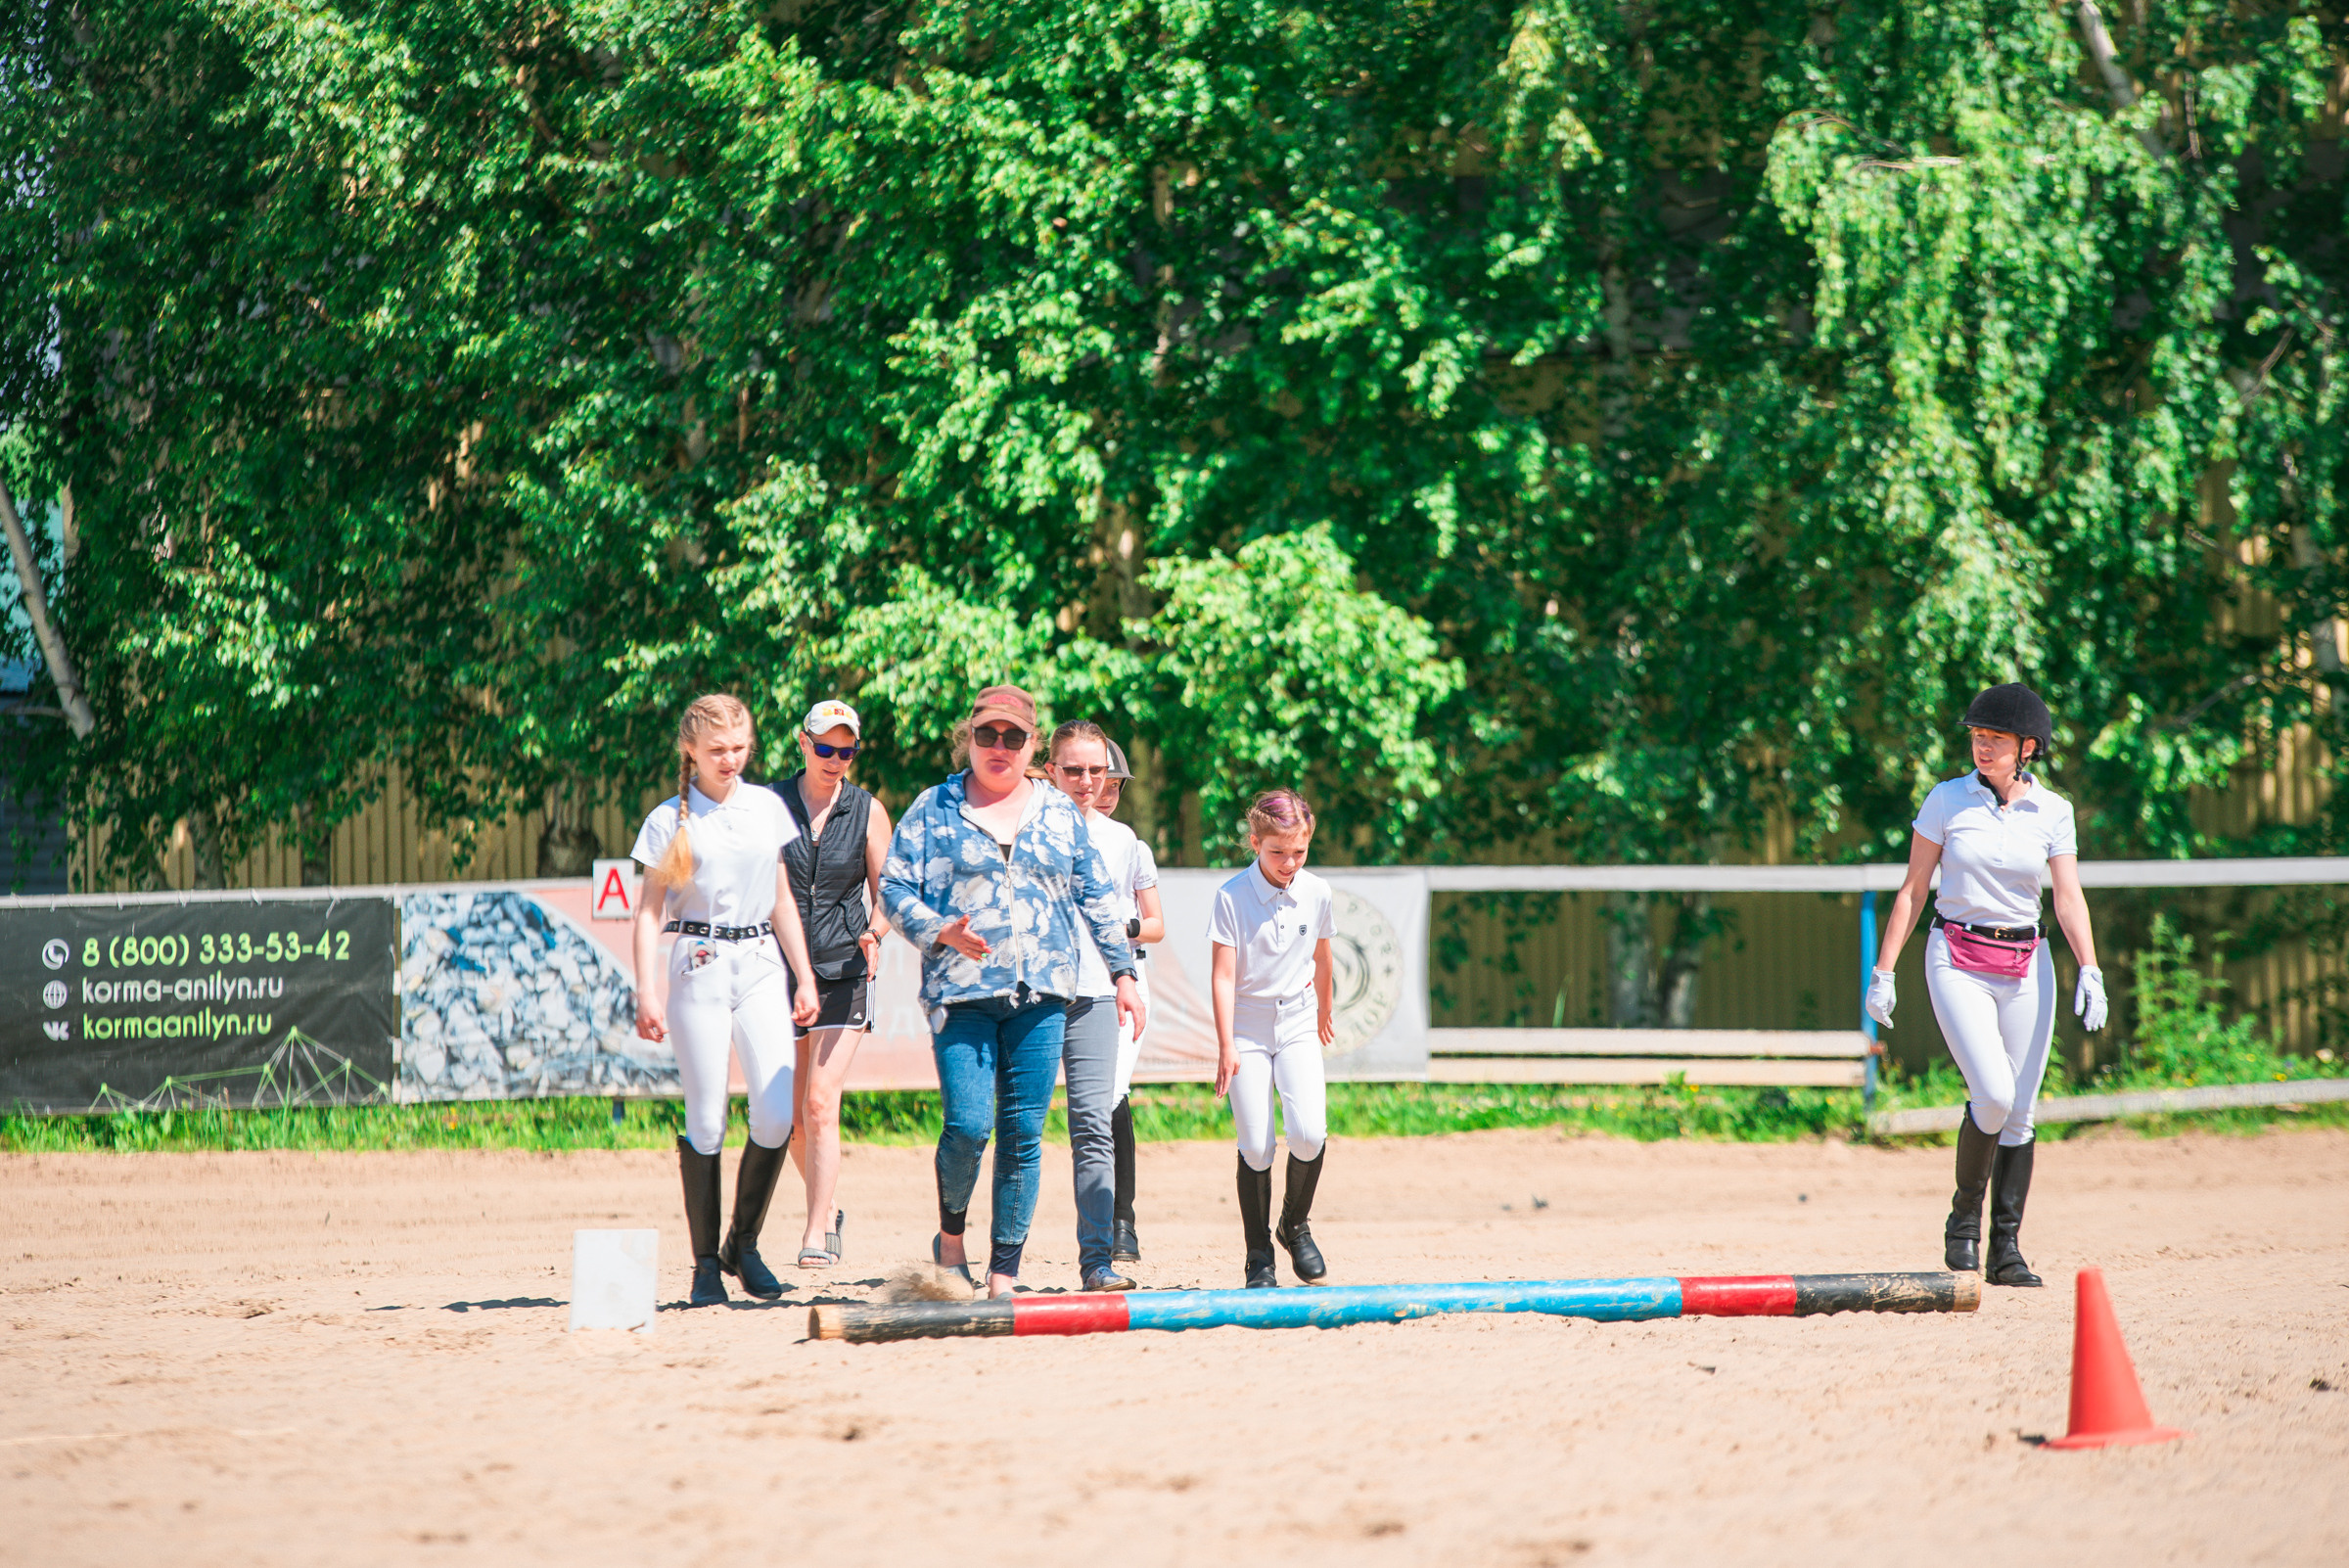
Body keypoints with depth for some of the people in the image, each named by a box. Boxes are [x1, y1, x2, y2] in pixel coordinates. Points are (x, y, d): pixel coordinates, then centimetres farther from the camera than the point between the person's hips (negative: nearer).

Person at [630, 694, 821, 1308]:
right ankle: (706, 1262, 5)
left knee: (777, 1115, -9)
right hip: (699, 966, -3)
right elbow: (648, 911, 0)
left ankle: (744, 1244, 9)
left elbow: (783, 900, 15)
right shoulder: (670, 820, 1)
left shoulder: (768, 808, 11)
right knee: (706, 1121, -3)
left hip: (762, 964, 3)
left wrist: (805, 977, 9)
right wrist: (646, 992, -9)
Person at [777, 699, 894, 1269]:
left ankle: (816, 1235, -12)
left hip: (843, 971, -2)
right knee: (792, 1114, 7)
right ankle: (827, 1209, 29)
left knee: (821, 1103, -13)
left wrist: (874, 934, -15)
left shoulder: (867, 811, 3)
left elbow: (885, 893, 6)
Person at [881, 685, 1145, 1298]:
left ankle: (1005, 1273, 5)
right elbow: (894, 888, 3)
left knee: (1024, 1134, -1)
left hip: (1041, 995, 2)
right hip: (961, 993, -2)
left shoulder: (1060, 812, 14)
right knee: (968, 1126, -12)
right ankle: (951, 1236, 15)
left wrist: (1123, 973, 14)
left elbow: (1096, 898, 18)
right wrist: (939, 931, -14)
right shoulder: (934, 809, 6)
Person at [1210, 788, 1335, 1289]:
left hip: (1298, 1026, 2)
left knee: (1309, 1131, -16)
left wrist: (1323, 1012, 32)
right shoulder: (1232, 896, -11)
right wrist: (1226, 1046, -17)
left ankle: (1295, 1224, 10)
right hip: (1247, 1026, -2)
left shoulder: (1316, 893, 0)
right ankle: (1259, 1255, 7)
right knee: (1255, 1146, -6)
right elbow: (1223, 974, -12)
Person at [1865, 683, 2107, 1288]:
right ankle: (1964, 1215, 4)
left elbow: (2069, 898, -3)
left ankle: (2006, 1250, 10)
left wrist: (2090, 970, -17)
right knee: (1993, 1094, -19)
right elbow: (1913, 890, 2)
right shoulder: (1947, 800, -2)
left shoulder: (2052, 811, 2)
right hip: (1957, 960, -3)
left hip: (2026, 965, 3)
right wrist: (1883, 971, -1)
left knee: (2019, 1111, 2)